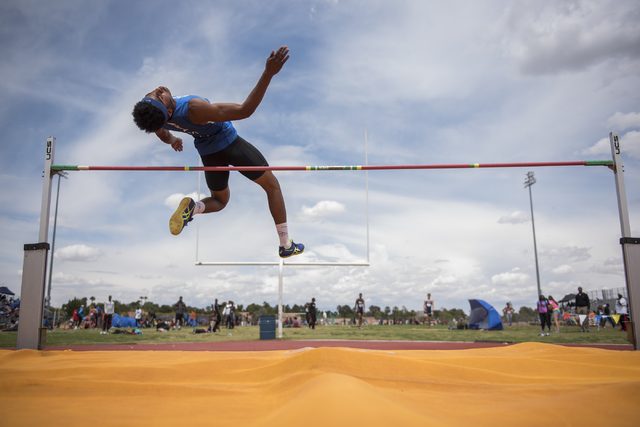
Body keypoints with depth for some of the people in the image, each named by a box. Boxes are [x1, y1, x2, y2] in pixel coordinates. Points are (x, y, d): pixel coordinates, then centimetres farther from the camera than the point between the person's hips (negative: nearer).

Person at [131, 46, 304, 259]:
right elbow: (244, 111, -42)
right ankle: (286, 246, 15)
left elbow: (161, 134, 6)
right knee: (272, 185, 15)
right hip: (230, 145, -6)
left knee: (219, 201, 29)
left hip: (208, 153, 6)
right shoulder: (193, 108, -41)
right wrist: (269, 73, -47)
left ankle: (192, 207, -8)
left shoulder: (150, 109, -18)